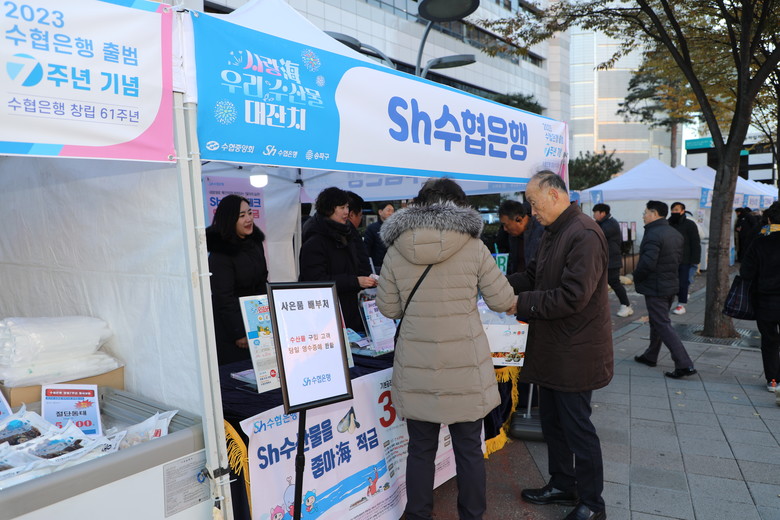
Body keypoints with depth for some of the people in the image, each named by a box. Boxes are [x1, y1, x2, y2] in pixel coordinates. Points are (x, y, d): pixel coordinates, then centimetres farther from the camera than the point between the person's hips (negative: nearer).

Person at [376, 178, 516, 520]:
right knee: (469, 449, 14)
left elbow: (387, 307, 6)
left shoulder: (396, 250, -2)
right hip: (465, 366, -1)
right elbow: (502, 301, 1)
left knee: (421, 449, 14)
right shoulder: (473, 247, -6)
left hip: (416, 368, 1)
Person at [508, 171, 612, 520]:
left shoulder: (584, 235, -21)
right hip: (552, 348, 9)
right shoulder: (551, 233, 12)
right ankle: (562, 485, 37)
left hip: (575, 352, -9)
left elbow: (572, 296, -26)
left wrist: (522, 302, -20)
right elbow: (533, 276, 15)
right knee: (552, 421, 19)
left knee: (577, 426, 4)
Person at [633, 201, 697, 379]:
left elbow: (647, 263, -27)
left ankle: (684, 364, -7)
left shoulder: (653, 234, -21)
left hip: (655, 288, -10)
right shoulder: (675, 233, 9)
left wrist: (636, 277, -10)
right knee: (657, 322, 21)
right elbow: (678, 258, 14)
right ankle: (650, 356, 35)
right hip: (671, 285, 10)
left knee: (663, 326, -5)